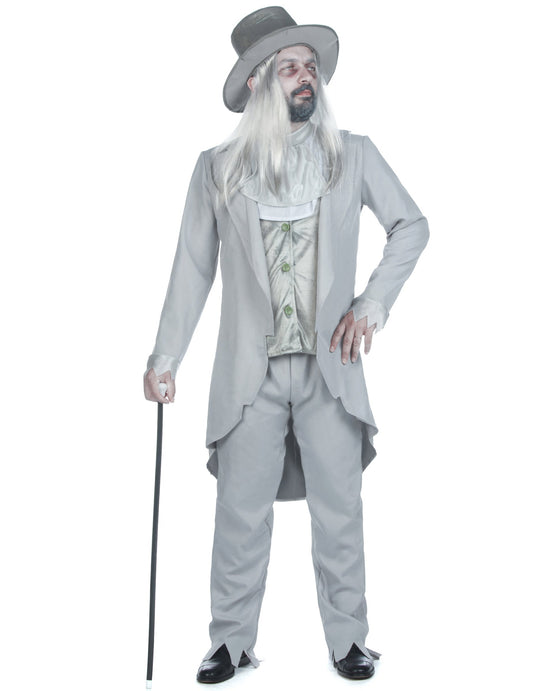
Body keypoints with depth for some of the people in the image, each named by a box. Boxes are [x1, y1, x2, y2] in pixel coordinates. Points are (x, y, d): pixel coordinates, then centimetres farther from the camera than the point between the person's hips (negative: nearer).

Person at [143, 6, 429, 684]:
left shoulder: (353, 153, 8)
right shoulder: (218, 167, 7)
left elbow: (411, 226, 13)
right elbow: (193, 270, 7)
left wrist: (372, 304, 1)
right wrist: (164, 358, 3)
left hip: (329, 366, 1)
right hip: (250, 372, 0)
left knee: (339, 512, 4)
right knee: (241, 514, 3)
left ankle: (348, 640, 18)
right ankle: (231, 642, 17)